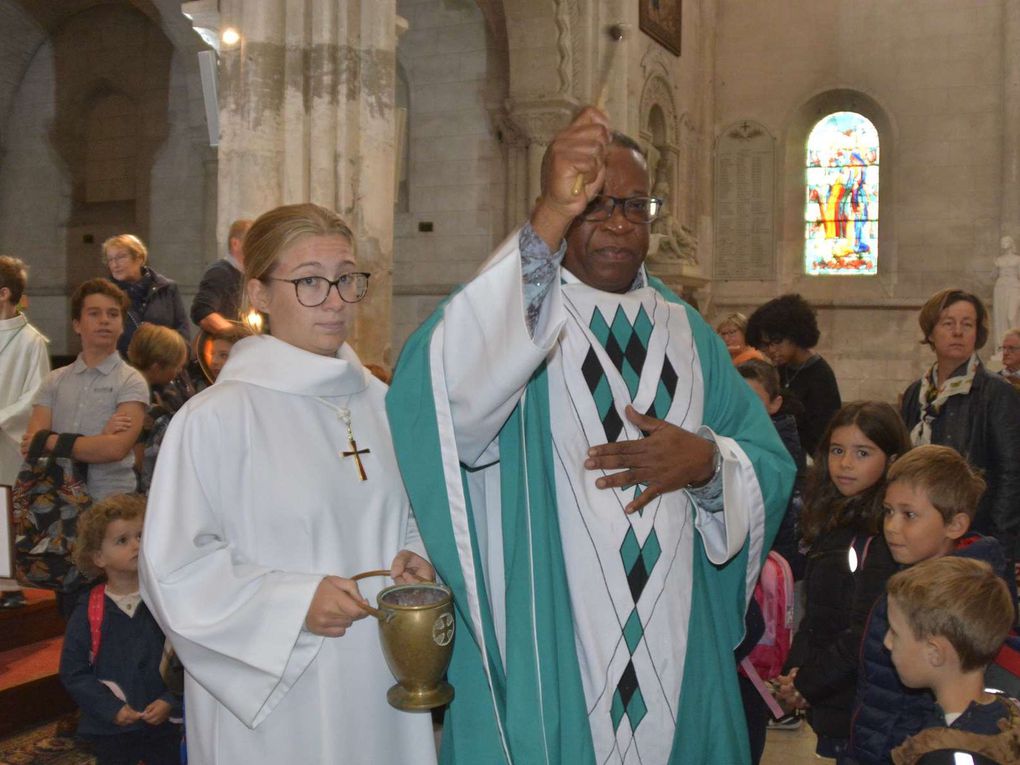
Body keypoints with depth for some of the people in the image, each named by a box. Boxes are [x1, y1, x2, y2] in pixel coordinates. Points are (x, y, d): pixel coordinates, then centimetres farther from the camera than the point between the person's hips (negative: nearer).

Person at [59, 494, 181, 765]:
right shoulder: (88, 611, -6)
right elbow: (73, 672, -6)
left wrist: (170, 702, -15)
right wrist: (112, 709, -13)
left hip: (163, 723, 0)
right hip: (110, 729, 0)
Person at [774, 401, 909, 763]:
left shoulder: (886, 535, -15)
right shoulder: (834, 522, 10)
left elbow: (869, 631, -19)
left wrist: (808, 682, -12)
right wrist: (794, 671, -1)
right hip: (832, 704, 7)